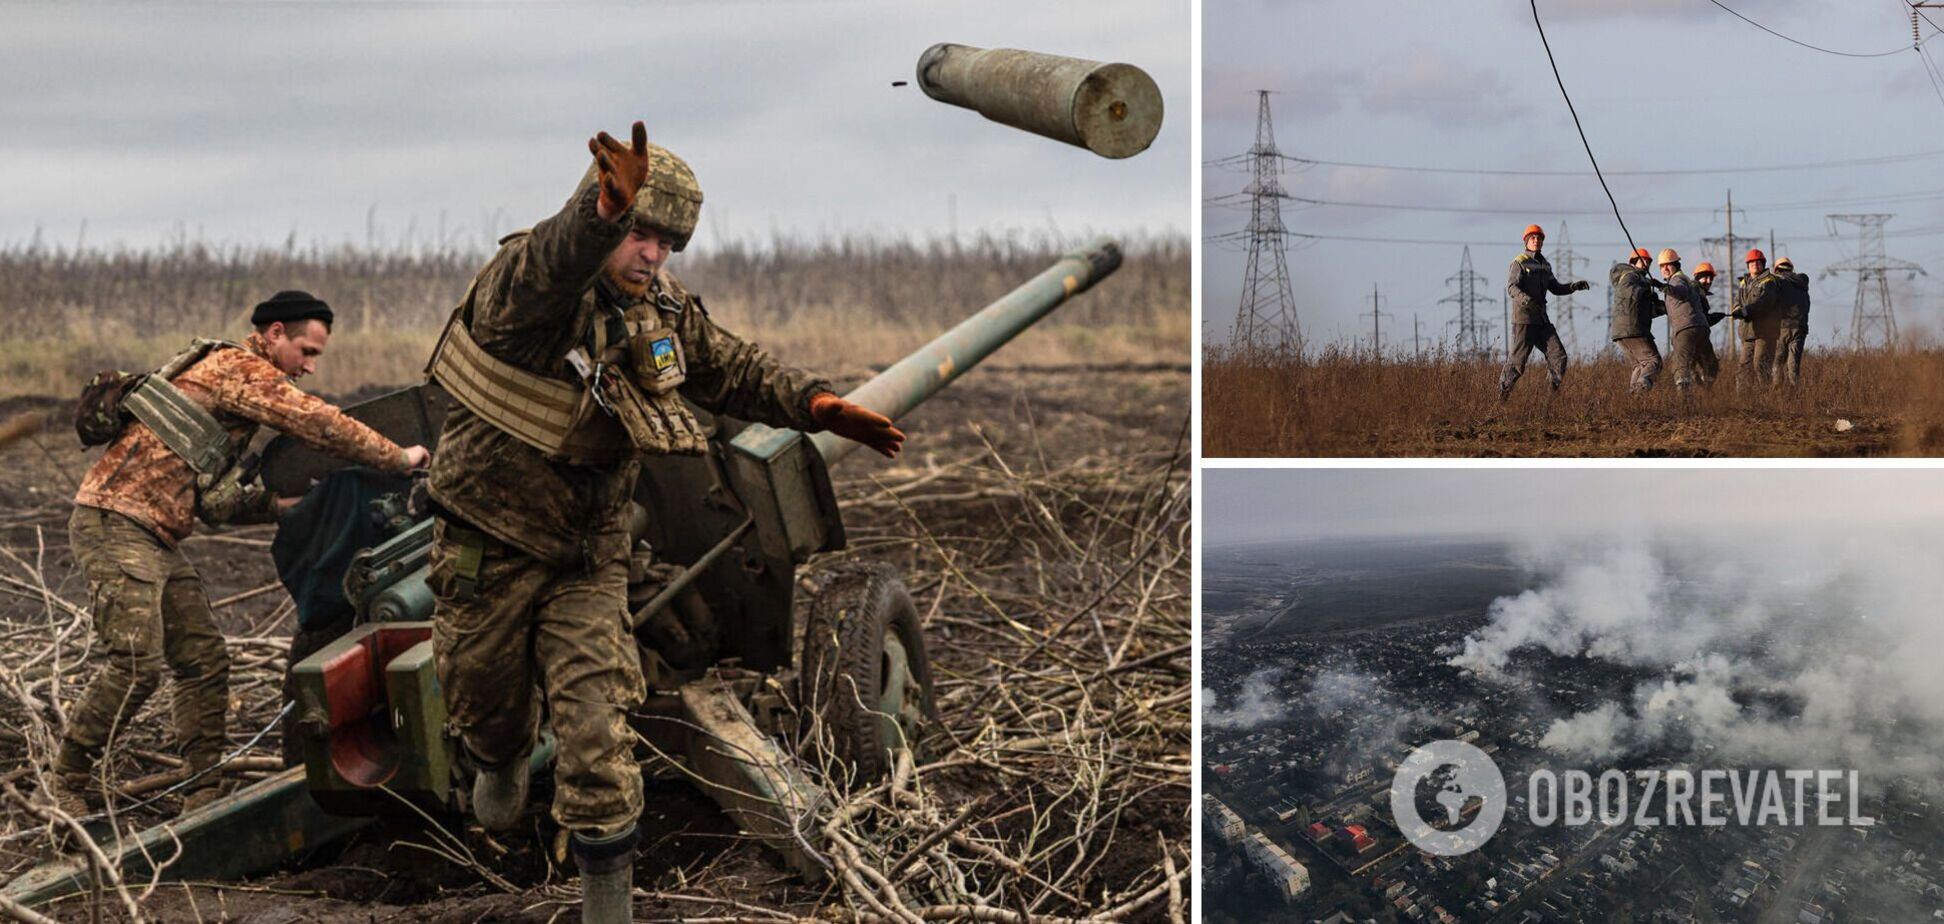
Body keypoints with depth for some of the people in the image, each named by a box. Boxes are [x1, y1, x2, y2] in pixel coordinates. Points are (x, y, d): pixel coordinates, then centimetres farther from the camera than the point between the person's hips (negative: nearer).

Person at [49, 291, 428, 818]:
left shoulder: (237, 380, 23)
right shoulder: (239, 368, -7)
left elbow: (209, 500, 22)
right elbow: (317, 423, -16)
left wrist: (287, 505, 15)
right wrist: (399, 459, -7)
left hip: (155, 539, 10)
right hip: (116, 523, -10)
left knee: (204, 660, 6)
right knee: (136, 664, -16)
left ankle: (202, 796, 8)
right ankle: (66, 786, -4)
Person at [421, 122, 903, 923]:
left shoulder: (665, 314, -4)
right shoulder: (524, 286, -23)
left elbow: (734, 371, 11)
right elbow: (546, 270, -48)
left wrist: (815, 403, -7)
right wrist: (605, 210, -70)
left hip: (587, 557, 3)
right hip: (489, 552, -3)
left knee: (598, 729, -9)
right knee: (485, 704, 17)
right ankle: (500, 765, 54)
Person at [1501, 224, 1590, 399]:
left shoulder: (1545, 265, 16)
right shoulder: (1519, 263, -7)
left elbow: (1555, 288, 24)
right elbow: (1511, 287, -20)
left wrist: (1574, 286, 7)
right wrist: (1524, 298, -40)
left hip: (1542, 320, 7)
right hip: (1524, 319, -7)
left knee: (1558, 356, -2)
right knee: (1517, 360, -5)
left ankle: (1555, 393, 5)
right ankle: (1502, 394, 8)